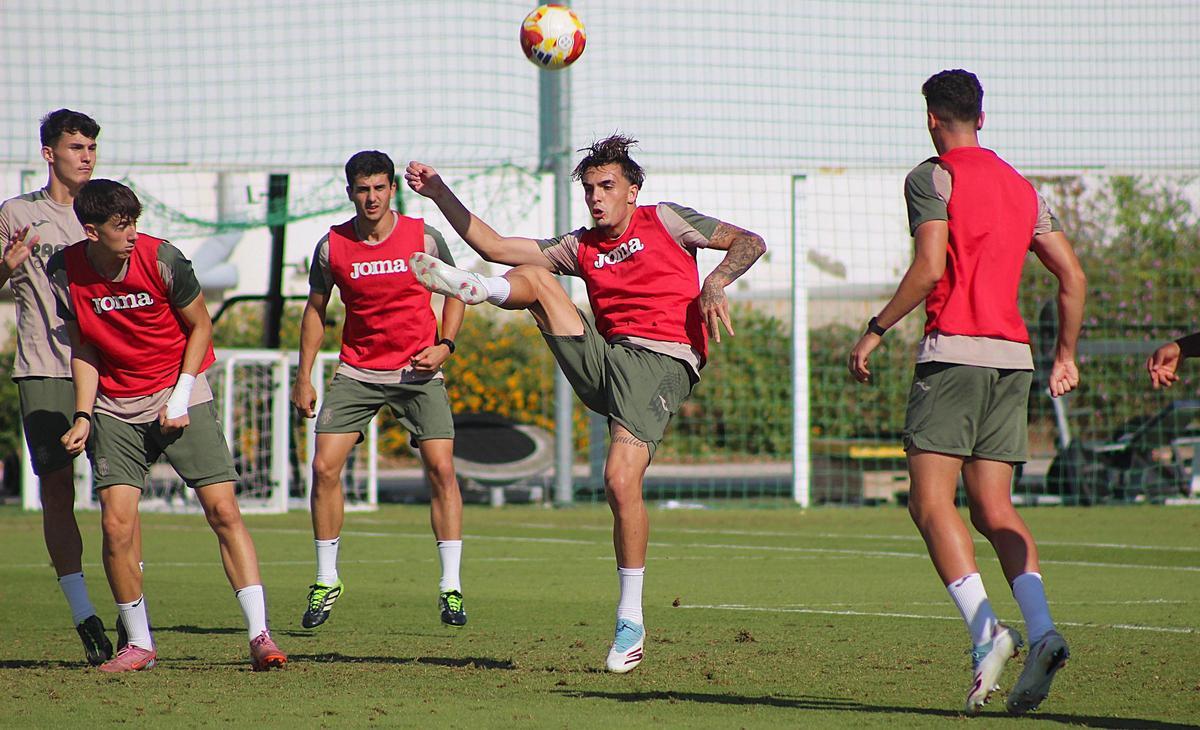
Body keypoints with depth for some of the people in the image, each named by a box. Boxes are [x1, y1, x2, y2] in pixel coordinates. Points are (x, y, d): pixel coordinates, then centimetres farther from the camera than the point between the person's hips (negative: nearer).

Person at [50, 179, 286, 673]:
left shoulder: (161, 260, -14)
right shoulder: (65, 273, -7)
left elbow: (200, 325, 0)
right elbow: (84, 349, 6)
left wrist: (180, 398, -7)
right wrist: (84, 417, -5)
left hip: (180, 396, -2)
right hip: (115, 406, 2)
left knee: (223, 510, -11)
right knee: (116, 524, -10)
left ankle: (260, 636, -9)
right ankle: (138, 644, 6)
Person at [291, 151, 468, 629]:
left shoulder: (423, 237, -5)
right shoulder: (332, 246, -2)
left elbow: (455, 292, 8)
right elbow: (315, 308, 9)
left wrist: (444, 345, -7)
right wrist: (304, 377, 6)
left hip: (418, 371, -1)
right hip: (357, 370, 1)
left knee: (441, 467, -12)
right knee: (324, 466, -9)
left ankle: (451, 588, -6)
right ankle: (326, 581, 7)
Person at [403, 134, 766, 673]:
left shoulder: (664, 221, 8)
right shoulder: (581, 246, 21)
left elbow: (748, 242, 4)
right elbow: (492, 245, 18)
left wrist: (714, 284, -14)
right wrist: (440, 193, 11)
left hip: (662, 362, -5)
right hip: (602, 361, 5)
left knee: (621, 480, -20)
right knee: (534, 278, 0)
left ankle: (631, 623, -12)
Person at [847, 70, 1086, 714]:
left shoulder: (932, 178, -2)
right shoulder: (1020, 187, 18)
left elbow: (929, 268, -14)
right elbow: (1071, 274, 18)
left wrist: (874, 331, -6)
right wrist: (1066, 355, 26)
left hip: (953, 350, -6)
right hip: (1013, 355, 6)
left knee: (931, 502, -5)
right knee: (993, 509, 6)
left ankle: (984, 632, -22)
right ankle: (1042, 632, -13)